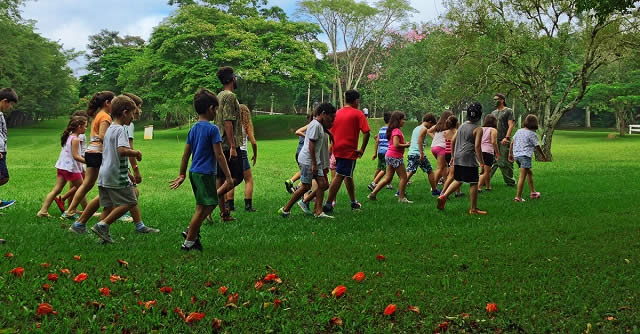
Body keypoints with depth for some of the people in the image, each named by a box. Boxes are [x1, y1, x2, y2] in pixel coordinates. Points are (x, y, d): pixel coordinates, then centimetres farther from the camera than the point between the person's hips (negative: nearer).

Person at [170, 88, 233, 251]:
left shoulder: (193, 129, 9)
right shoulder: (212, 129, -13)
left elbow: (186, 154, 13)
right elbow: (219, 155, -14)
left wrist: (182, 175, 21)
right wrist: (228, 176, -9)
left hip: (194, 172, 8)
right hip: (206, 173, -8)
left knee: (207, 205, 21)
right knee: (202, 207, 0)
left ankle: (191, 231, 20)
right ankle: (188, 242, 6)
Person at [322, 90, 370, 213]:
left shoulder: (337, 113, 11)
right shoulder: (358, 114, -6)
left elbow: (331, 132, 14)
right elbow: (366, 132, -15)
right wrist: (362, 149, -8)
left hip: (337, 150, 7)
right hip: (349, 150, -7)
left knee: (348, 176, 20)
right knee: (339, 176, -6)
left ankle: (354, 202, 31)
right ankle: (328, 204, -9)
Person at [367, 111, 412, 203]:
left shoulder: (394, 130, 15)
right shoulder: (397, 131, -15)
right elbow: (396, 145, -23)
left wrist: (405, 144, 8)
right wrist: (406, 145, -11)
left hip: (389, 156, 10)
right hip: (395, 157, -10)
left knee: (388, 178, 12)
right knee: (403, 177, 0)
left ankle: (373, 193, 10)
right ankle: (401, 198, 3)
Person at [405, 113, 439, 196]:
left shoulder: (416, 128, 19)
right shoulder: (424, 129, -6)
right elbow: (419, 141, -19)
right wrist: (422, 153, -24)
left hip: (411, 153, 8)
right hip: (418, 154, -8)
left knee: (410, 172, 7)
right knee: (430, 171, 7)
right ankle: (434, 190, 14)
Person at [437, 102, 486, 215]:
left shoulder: (462, 126, 13)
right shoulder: (478, 129, -7)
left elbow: (453, 141, 16)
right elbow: (477, 146, -14)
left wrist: (453, 156, 25)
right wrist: (481, 162, -10)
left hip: (458, 158, 7)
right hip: (469, 159, -7)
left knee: (458, 181, 18)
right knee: (474, 183, 2)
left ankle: (443, 196, 1)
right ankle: (473, 209, 6)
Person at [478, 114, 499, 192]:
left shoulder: (481, 129, 16)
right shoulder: (493, 130, -1)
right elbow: (494, 142, -10)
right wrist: (497, 153, -1)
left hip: (480, 151, 6)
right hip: (488, 151, -6)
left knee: (488, 170, 19)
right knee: (486, 171, -3)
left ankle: (488, 186, 25)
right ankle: (478, 187, -14)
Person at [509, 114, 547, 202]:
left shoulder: (519, 131, 12)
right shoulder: (532, 134, -6)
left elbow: (512, 143, 14)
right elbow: (537, 147, -1)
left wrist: (510, 153, 23)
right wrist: (543, 156, 14)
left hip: (516, 155, 8)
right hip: (525, 155, -8)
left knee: (529, 172, 24)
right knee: (522, 176, -7)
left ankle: (533, 192, 32)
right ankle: (518, 197, -9)